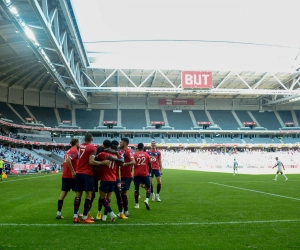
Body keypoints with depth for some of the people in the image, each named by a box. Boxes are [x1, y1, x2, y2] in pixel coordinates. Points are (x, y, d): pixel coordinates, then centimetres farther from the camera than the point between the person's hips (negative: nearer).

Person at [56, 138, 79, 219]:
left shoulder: (68, 151, 16)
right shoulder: (74, 151, -11)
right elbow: (68, 160, -26)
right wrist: (73, 171, -25)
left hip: (65, 175, 8)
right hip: (72, 176, -8)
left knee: (63, 193, 6)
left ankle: (59, 213, 4)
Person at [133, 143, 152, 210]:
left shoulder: (134, 155, 0)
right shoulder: (146, 154, 3)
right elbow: (150, 165, 6)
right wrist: (149, 172, 20)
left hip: (137, 174, 0)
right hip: (145, 174, 0)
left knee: (136, 189, 11)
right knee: (148, 188, 10)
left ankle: (137, 204, 15)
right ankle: (147, 200, -15)